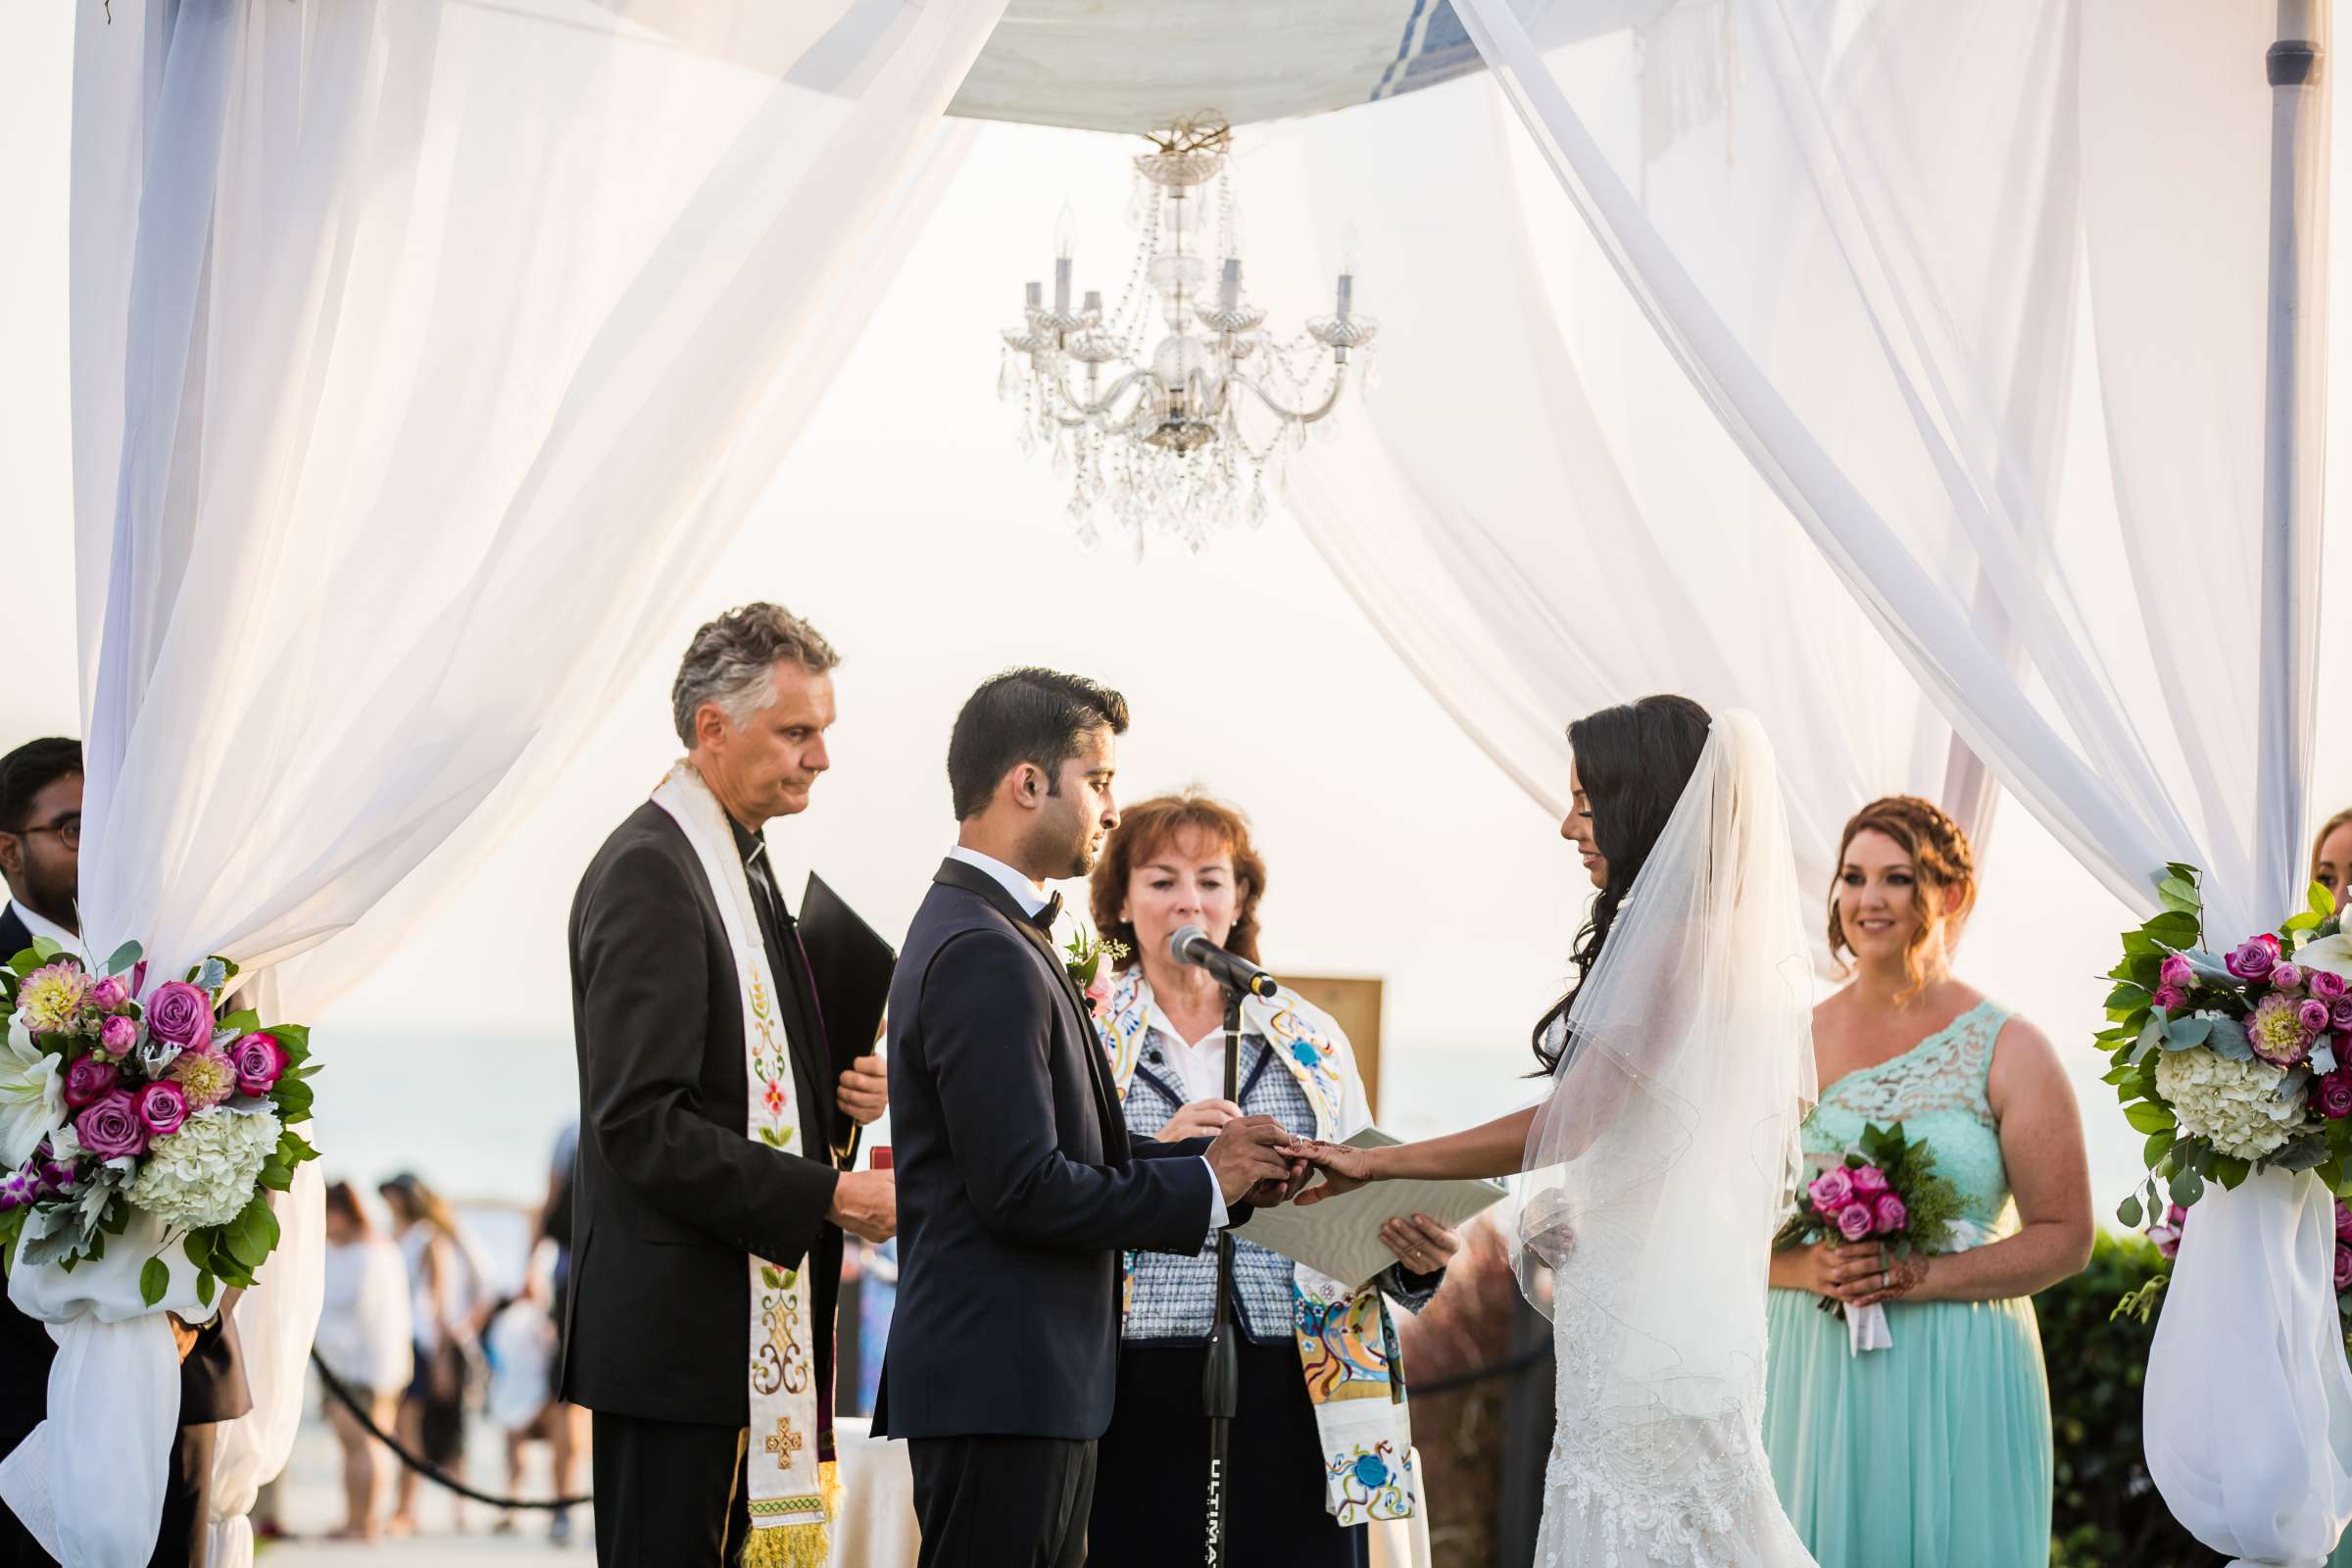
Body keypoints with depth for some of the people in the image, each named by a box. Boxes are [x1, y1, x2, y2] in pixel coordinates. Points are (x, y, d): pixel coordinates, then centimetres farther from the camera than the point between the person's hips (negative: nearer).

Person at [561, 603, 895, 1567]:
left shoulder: (741, 866, 17)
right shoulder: (649, 871, -14)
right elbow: (643, 1125, -21)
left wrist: (836, 1097, 5)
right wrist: (829, 1196, -20)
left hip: (747, 1330, 10)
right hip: (676, 1328, -10)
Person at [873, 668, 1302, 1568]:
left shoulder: (991, 935, 17)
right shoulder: (984, 955, -17)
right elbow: (1021, 1189, -22)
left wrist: (1222, 1160, 6)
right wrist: (1203, 1186, -11)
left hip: (1027, 1381, 11)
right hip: (1000, 1389, -11)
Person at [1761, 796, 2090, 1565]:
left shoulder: (2008, 1052, 0)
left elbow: (2065, 1237, -3)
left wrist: (1922, 1275, -15)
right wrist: (1808, 1266, -12)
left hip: (1956, 1380, -2)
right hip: (1811, 1373, 2)